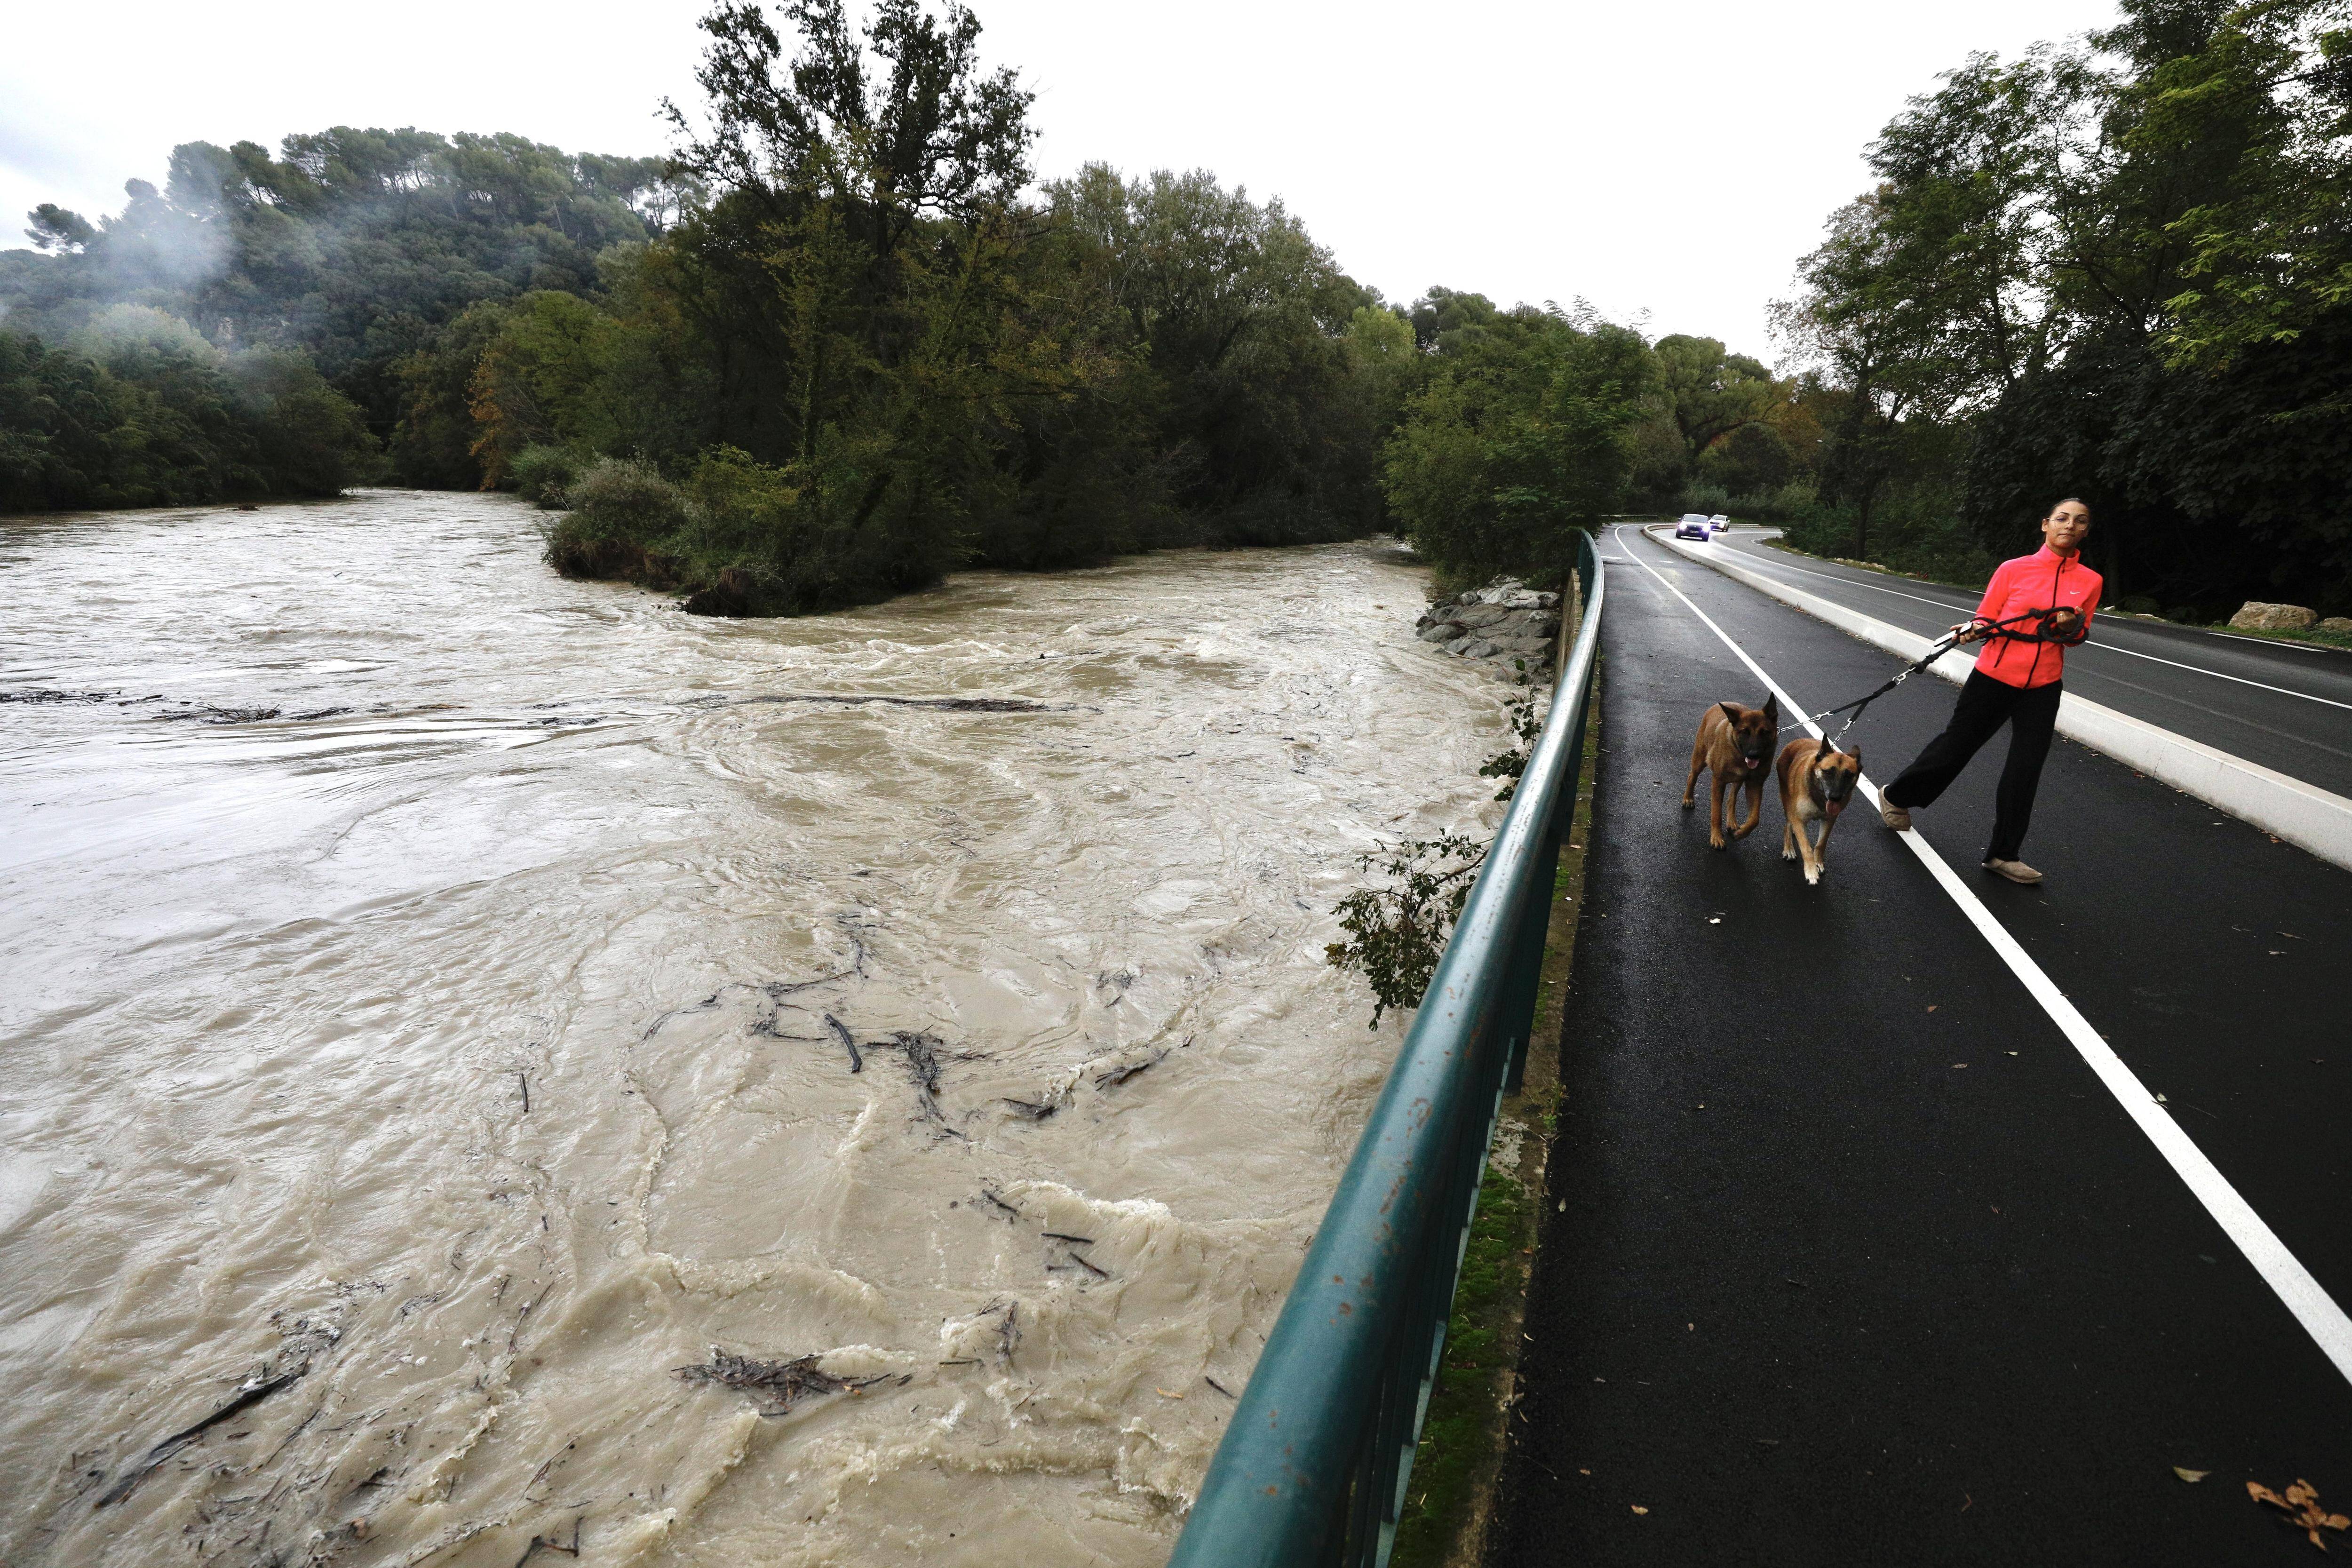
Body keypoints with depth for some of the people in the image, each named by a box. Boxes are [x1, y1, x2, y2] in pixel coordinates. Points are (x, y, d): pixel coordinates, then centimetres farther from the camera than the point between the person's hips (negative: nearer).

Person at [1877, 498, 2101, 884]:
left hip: (2042, 688, 3)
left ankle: (2003, 854, 14)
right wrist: (1973, 630, -21)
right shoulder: (2013, 570, -5)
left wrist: (2073, 627, -10)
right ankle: (1896, 797, 32)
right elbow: (1987, 619, 1)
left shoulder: (2090, 582, 3)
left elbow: (2079, 635, 13)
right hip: (1994, 676, -3)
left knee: (2025, 771, 3)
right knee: (1955, 746, 6)